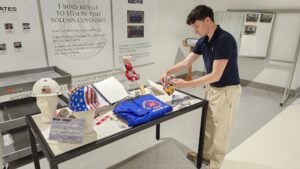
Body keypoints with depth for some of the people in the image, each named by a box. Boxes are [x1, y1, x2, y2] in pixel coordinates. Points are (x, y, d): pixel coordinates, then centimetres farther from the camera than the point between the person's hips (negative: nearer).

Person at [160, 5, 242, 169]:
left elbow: (216, 75, -29)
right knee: (208, 125, 22)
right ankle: (206, 154, 44)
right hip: (212, 88, 9)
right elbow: (186, 62, 4)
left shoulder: (224, 39, -27)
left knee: (220, 130, 9)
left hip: (227, 91, -8)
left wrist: (186, 84, -29)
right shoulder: (203, 41, 0)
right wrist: (168, 71, -11)